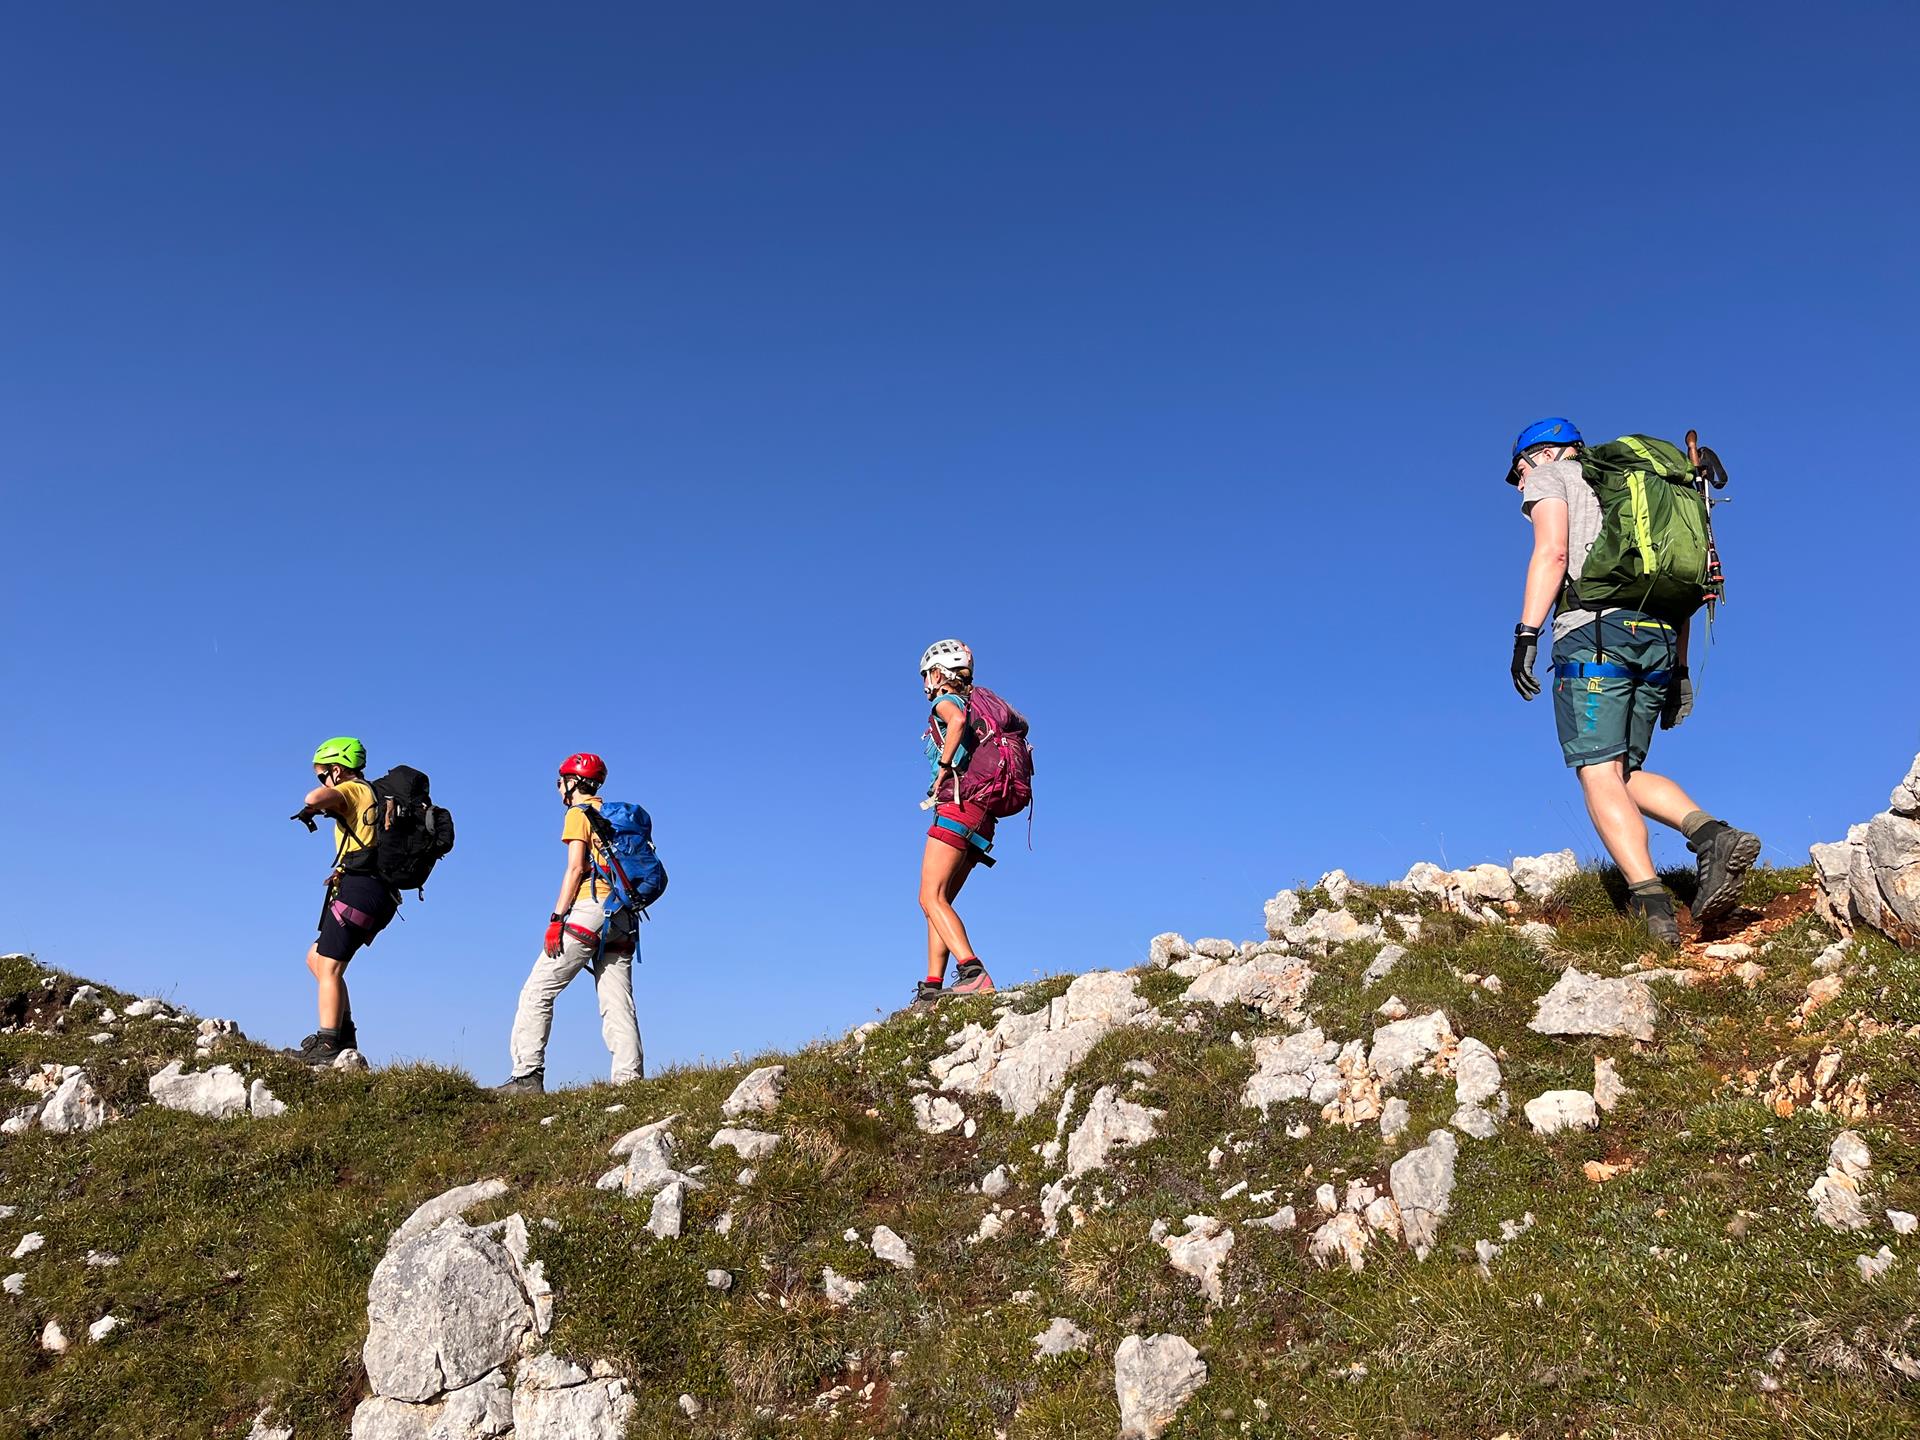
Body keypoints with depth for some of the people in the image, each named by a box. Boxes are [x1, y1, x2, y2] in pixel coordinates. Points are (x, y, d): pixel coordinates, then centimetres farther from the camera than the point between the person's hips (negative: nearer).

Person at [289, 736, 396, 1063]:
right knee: (317, 958, 18)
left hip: (358, 889, -9)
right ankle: (344, 1034, 14)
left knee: (329, 968, -6)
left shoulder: (353, 789, -2)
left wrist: (308, 809, -1)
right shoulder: (374, 795, 25)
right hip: (380, 894, 9)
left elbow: (315, 798, -22)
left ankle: (326, 1046, -8)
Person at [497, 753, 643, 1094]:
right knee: (618, 1005, 2)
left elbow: (576, 868, -9)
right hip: (623, 919, 7)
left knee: (538, 991, -2)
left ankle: (527, 1076, -8)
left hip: (591, 910, -7)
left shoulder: (579, 813, 2)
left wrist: (556, 919, -12)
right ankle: (629, 1081, -8)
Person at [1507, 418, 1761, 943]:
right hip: (1660, 636, 7)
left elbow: (1552, 551, -7)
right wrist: (1678, 670, 22)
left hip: (1595, 628, -7)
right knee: (1626, 771, 12)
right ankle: (1714, 835, -13)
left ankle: (1652, 902, -23)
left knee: (1599, 774, -11)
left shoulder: (1551, 476, 13)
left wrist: (1526, 633, -13)